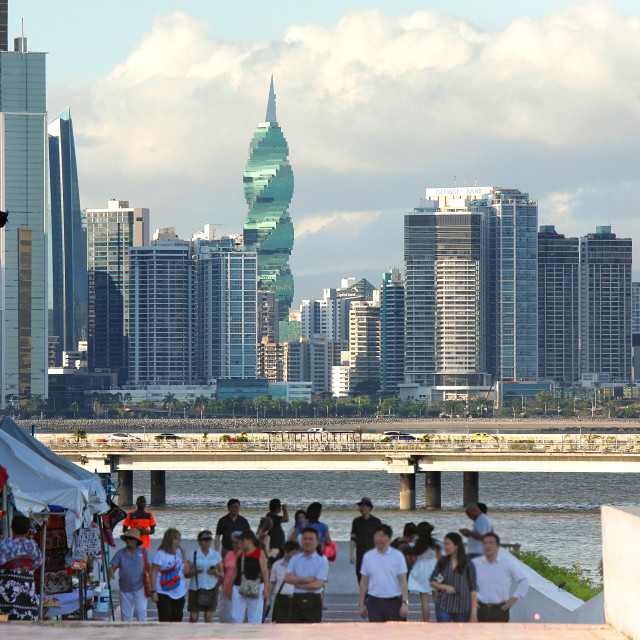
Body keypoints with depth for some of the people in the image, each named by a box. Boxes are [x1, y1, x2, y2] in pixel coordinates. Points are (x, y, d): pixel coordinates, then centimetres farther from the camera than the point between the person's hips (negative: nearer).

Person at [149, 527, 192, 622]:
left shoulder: (179, 552, 11)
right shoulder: (160, 554, -8)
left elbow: (186, 570, 11)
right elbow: (153, 573, -10)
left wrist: (184, 555, 4)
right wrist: (153, 591, -15)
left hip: (179, 593, 6)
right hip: (164, 592, -6)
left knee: (177, 619, 7)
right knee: (165, 619, -9)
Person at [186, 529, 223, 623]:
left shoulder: (216, 555, 6)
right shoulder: (194, 555, 1)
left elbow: (222, 575, 9)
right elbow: (186, 574, 1)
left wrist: (215, 573, -12)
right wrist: (194, 571, -18)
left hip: (211, 588, 1)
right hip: (195, 588, -1)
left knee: (209, 615, -5)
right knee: (194, 616, -1)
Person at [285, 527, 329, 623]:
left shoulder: (322, 561, 0)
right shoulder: (295, 559, 12)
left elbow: (318, 584, -10)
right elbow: (287, 578, -2)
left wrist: (299, 584, -5)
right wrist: (306, 579, -11)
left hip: (313, 601, -3)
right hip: (297, 600, 3)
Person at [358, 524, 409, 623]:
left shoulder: (397, 556, -1)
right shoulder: (368, 556, 5)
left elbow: (403, 582, -3)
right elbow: (364, 582, 9)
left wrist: (405, 603, -10)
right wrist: (362, 604, 8)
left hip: (393, 603, -2)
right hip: (374, 602, 2)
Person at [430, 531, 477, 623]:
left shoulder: (468, 565, -5)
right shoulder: (442, 562, 3)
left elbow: (473, 589, -3)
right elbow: (432, 582, 9)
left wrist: (474, 611, -7)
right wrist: (445, 587, -11)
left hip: (462, 609, -1)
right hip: (443, 606, 1)